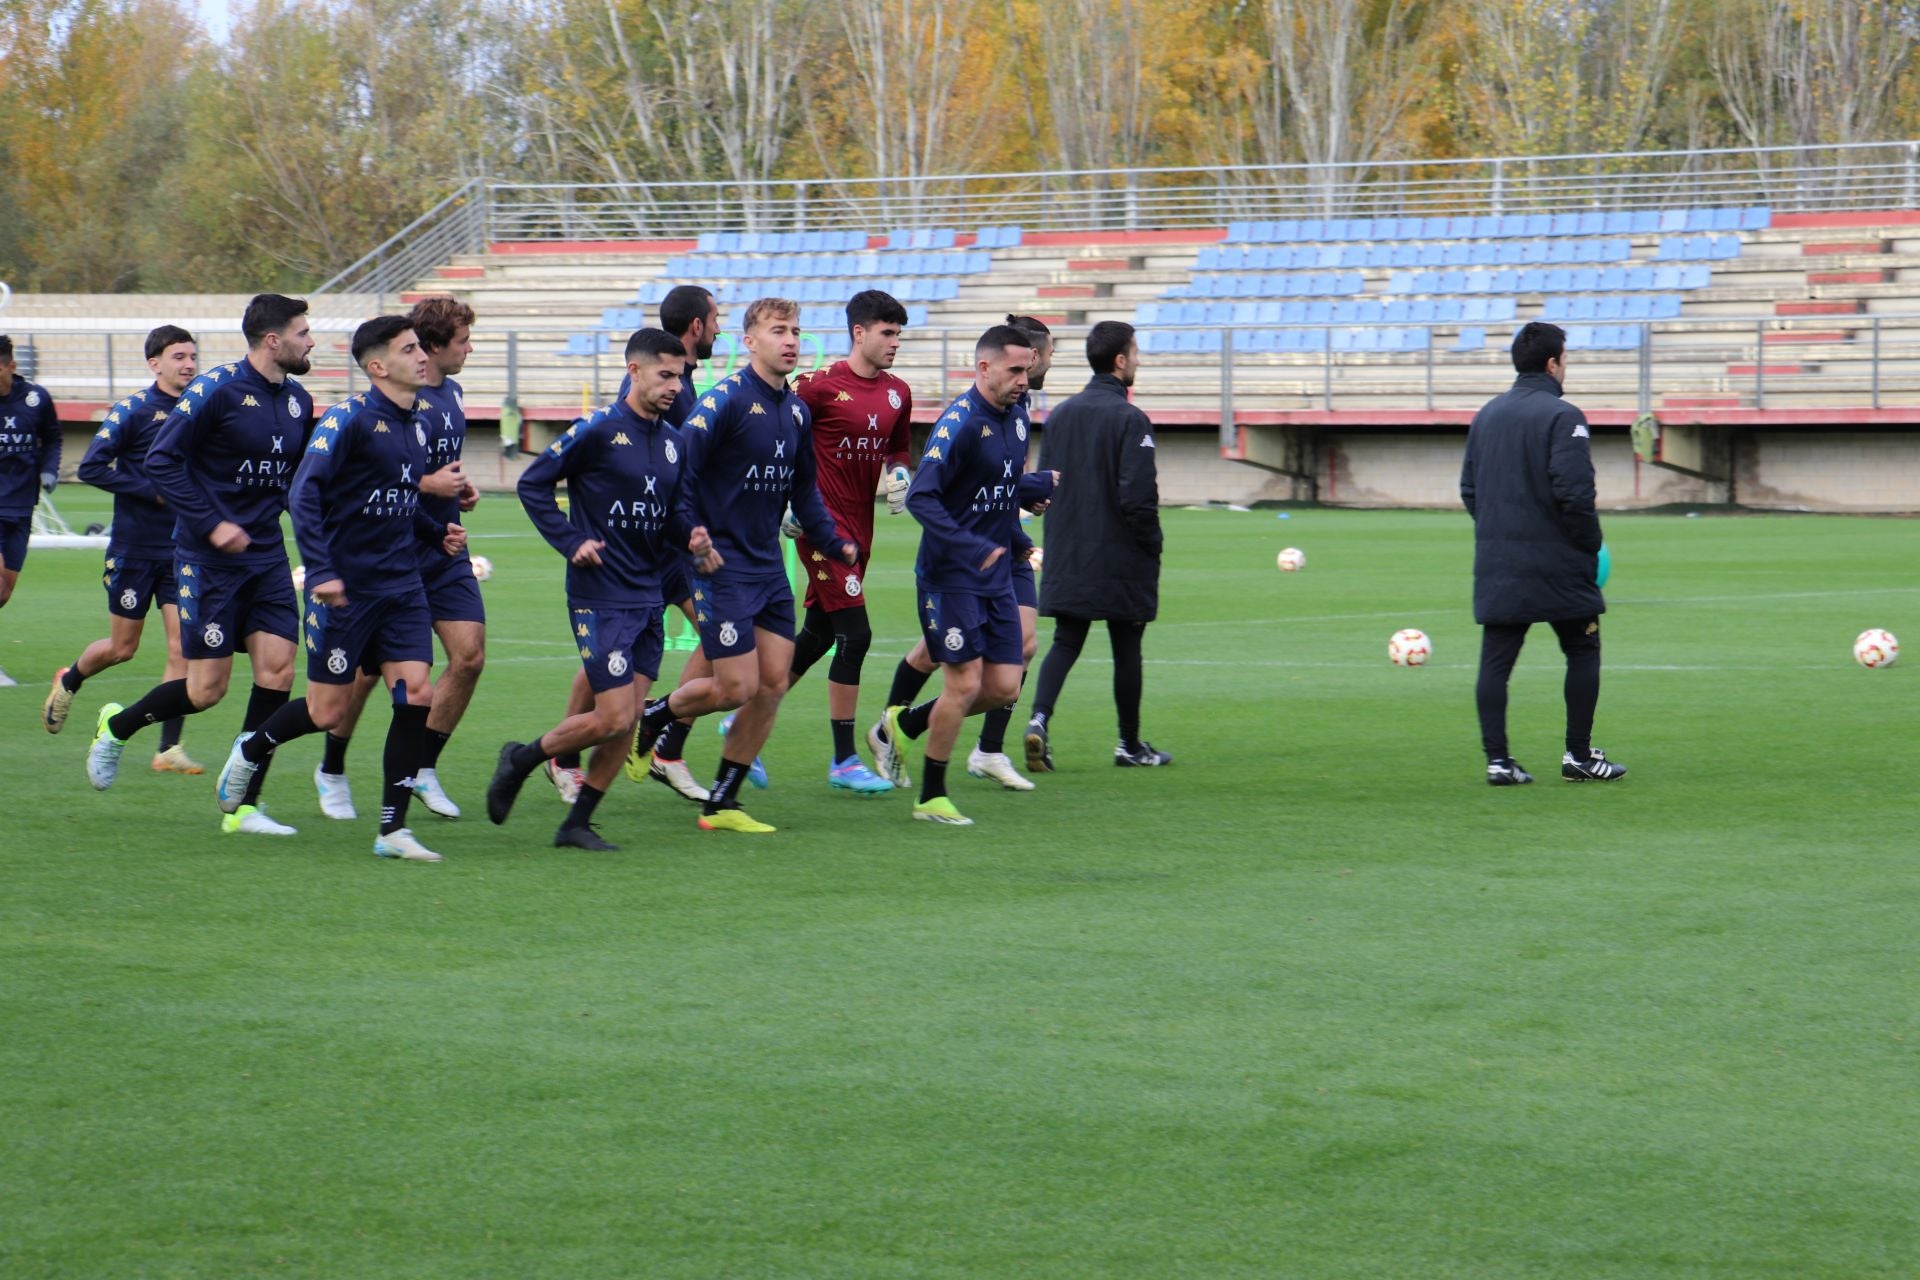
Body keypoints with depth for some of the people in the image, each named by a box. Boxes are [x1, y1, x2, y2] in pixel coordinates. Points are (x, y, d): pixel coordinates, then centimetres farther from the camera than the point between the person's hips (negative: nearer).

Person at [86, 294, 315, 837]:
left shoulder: (298, 401, 7)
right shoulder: (217, 389, -14)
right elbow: (161, 460, -14)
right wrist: (212, 524, -19)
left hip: (265, 553, 6)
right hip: (208, 559, -6)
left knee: (277, 669, -6)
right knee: (208, 687, -5)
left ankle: (243, 807, 2)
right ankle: (116, 726, 24)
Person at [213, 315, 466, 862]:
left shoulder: (414, 427, 11)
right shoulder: (349, 418, -13)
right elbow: (304, 494, -19)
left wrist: (438, 532, 7)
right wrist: (321, 571, -26)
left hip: (400, 586, 6)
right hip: (345, 589, -6)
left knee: (416, 694, -8)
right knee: (328, 710, 1)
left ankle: (392, 829, -3)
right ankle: (251, 751, 32)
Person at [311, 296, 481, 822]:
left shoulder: (452, 394, 10)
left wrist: (461, 487, 7)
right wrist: (429, 485, -20)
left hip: (444, 548, 7)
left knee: (469, 656, -3)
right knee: (368, 668, 1)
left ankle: (423, 768, 12)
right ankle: (331, 770, 21)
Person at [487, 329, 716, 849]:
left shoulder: (673, 442, 11)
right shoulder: (598, 430, -10)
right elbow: (532, 483, -5)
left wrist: (690, 540, -3)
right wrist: (571, 542, -12)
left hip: (648, 600, 7)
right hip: (600, 597, -7)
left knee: (628, 725, 3)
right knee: (614, 718, -11)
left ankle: (577, 824, 14)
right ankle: (521, 759, 12)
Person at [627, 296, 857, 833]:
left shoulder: (797, 411, 9)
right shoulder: (727, 400, -14)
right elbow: (678, 472, -15)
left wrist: (835, 541, 12)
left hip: (769, 565, 8)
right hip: (721, 565, -8)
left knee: (773, 683, 4)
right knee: (737, 686, -10)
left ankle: (721, 803, 13)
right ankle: (652, 715, 19)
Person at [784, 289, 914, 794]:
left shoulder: (898, 394, 9)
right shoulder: (821, 386, -12)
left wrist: (898, 473, 2)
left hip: (860, 525, 8)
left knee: (818, 634, 13)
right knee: (854, 633, -12)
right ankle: (843, 761, -5)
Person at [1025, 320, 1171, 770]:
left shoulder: (1059, 414, 8)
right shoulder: (1129, 420, -14)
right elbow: (1137, 497, -19)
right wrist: (1151, 546, -6)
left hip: (1067, 560, 5)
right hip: (1121, 558, -5)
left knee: (1065, 642, 7)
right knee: (1126, 649, 6)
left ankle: (1040, 718, -16)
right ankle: (1130, 744, 15)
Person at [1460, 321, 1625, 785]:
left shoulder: (1487, 415, 11)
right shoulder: (1561, 416, -11)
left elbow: (1468, 489, 15)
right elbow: (1574, 491, -18)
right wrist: (1589, 547, -6)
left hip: (1496, 563, 6)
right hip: (1554, 564, -6)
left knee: (1495, 662, 4)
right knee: (1583, 651, 8)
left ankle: (1498, 760, -1)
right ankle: (1579, 755, 9)